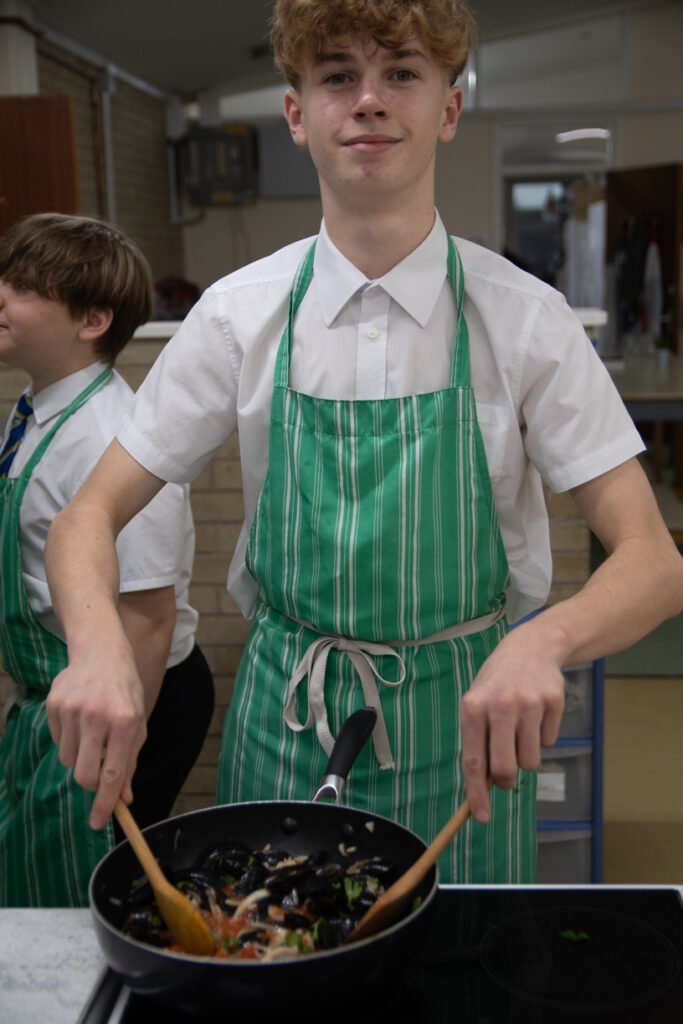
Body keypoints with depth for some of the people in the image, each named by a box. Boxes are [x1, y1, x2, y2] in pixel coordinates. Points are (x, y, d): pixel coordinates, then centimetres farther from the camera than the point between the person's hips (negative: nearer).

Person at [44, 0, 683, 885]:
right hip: (287, 722, 1)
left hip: (462, 726, 0)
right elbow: (90, 518, -5)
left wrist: (543, 640, -34)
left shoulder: (523, 317, -10)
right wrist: (98, 646, -27)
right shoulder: (239, 314, -7)